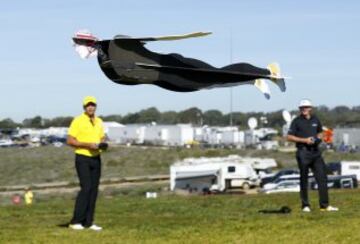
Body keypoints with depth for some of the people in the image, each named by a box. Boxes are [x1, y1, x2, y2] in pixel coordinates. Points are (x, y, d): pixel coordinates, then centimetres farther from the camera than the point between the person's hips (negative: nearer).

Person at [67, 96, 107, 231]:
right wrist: (87, 145, -20)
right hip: (83, 158, -7)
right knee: (86, 188, -15)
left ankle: (88, 222, 9)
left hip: (96, 159, 7)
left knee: (94, 189, 4)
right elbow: (70, 140, -11)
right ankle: (75, 221, -9)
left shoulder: (99, 122, 12)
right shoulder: (78, 121, -8)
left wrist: (103, 144, -2)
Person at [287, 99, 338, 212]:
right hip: (303, 153, -4)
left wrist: (318, 138, 1)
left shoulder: (315, 120, 11)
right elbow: (289, 137, -6)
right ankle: (305, 205, 11)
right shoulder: (297, 121, -2)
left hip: (316, 152, 4)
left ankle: (324, 205, 5)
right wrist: (305, 140, -14)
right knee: (304, 179, 2)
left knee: (322, 177, 1)